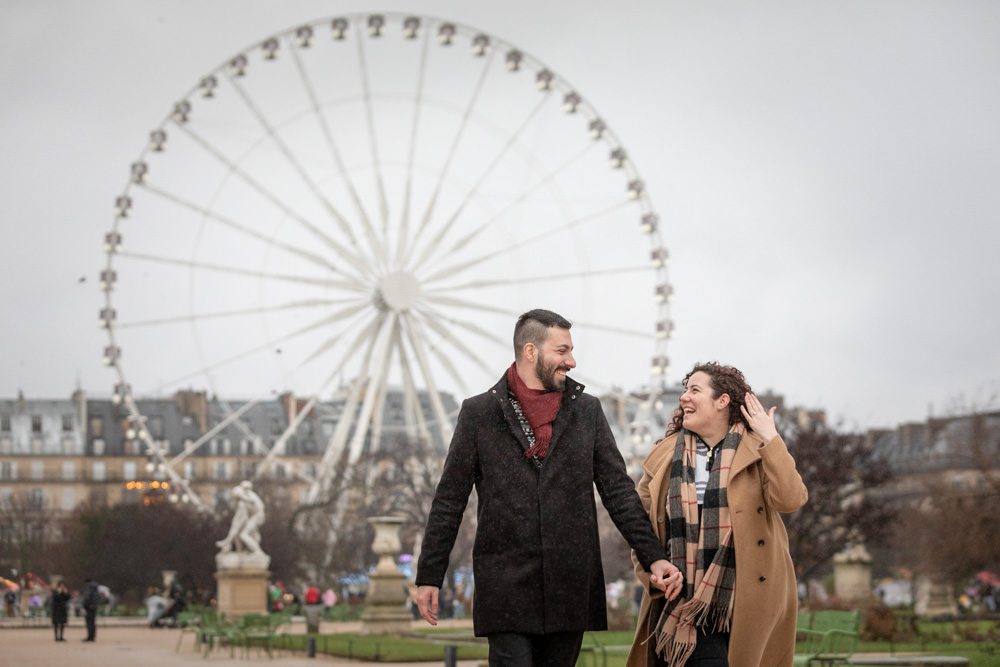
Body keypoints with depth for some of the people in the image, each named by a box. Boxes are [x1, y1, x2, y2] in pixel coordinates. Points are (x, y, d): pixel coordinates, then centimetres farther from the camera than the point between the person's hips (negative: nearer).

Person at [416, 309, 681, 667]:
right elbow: (449, 500, 5)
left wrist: (653, 556, 0)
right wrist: (429, 576, 2)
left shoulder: (587, 411, 11)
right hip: (506, 591, -2)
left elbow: (619, 492, 10)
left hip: (571, 591, 3)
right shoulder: (480, 413, 4)